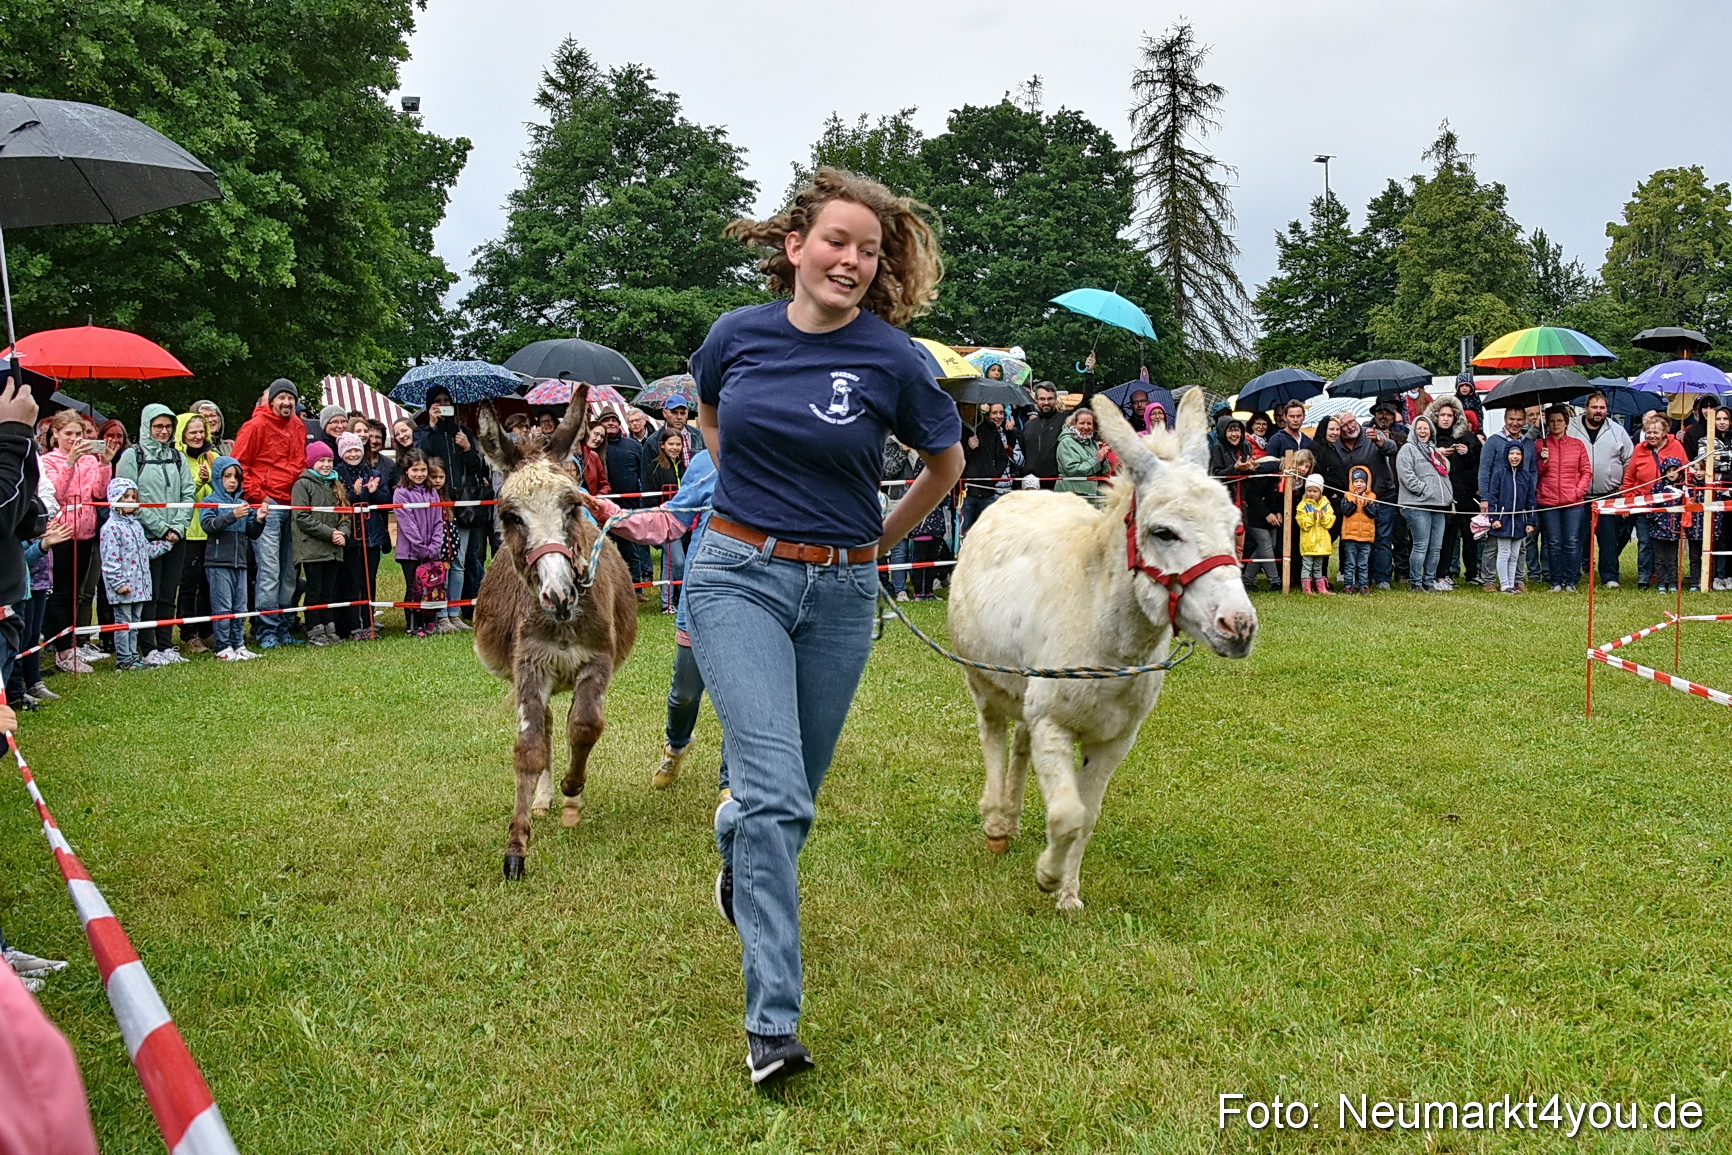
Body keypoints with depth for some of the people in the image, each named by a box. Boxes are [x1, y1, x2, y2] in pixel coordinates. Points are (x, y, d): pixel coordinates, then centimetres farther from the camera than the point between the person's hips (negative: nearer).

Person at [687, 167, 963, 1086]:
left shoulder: (890, 357, -6)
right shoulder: (738, 335, -1)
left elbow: (947, 461, 11)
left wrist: (882, 538, 11)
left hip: (838, 592, 1)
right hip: (738, 577, -1)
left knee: (793, 794, 14)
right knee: (776, 795, -15)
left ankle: (734, 842, 52)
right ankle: (773, 1022, -8)